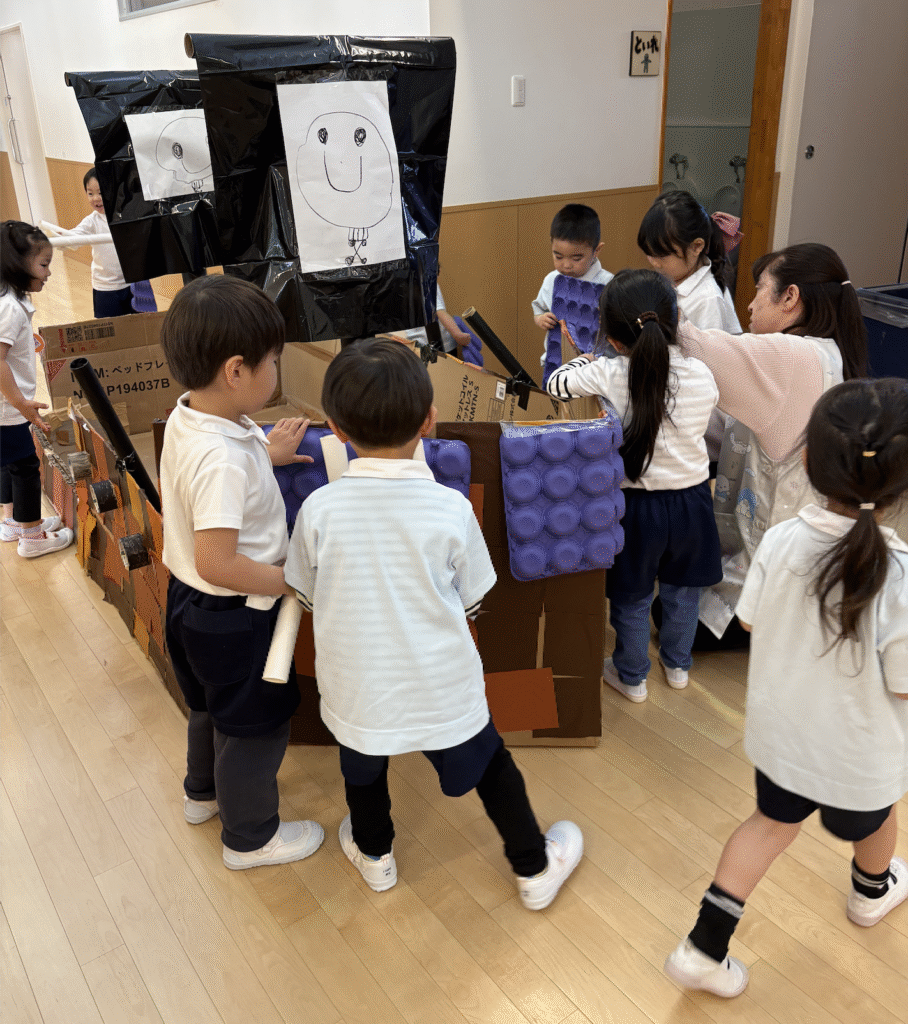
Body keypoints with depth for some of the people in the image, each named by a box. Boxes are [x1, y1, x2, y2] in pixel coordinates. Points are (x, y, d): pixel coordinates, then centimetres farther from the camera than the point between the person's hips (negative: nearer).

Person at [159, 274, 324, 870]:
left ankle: (204, 793, 56)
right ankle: (250, 837, 35)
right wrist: (290, 581, -22)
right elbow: (218, 563, -34)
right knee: (257, 723, 13)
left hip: (190, 602, 9)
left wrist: (265, 456, 10)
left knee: (214, 705, 31)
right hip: (233, 617, -9)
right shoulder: (223, 459, -34)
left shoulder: (186, 418, -5)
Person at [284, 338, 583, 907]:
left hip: (357, 686, 1)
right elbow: (469, 603, -6)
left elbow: (310, 598, -2)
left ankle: (374, 854, 54)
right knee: (490, 765, 23)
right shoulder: (451, 509, -19)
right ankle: (535, 869, 41)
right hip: (442, 686, -1)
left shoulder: (319, 509, -17)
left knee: (363, 768, 30)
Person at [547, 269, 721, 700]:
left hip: (637, 503, -3)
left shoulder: (608, 376, -22)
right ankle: (677, 665, 46)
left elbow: (556, 384, -7)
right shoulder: (702, 375, -12)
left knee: (631, 599, 18)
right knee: (682, 592, 25)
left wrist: (584, 361, 13)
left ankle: (631, 676, 37)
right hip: (691, 498, 3)